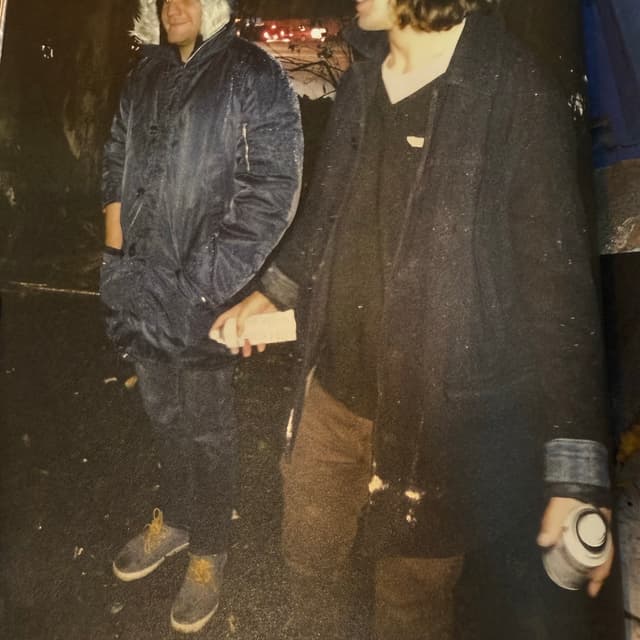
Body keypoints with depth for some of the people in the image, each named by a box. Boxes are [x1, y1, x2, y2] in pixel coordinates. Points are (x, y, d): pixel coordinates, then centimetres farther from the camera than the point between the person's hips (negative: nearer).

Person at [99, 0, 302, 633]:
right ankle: (173, 518, 42)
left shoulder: (253, 75, -6)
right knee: (163, 410, 19)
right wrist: (116, 255, 5)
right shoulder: (146, 75, 12)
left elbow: (274, 190, -13)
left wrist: (205, 284, -16)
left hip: (205, 290, -5)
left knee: (205, 426, 7)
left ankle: (207, 552, 28)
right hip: (143, 284, 6)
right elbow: (116, 163, 16)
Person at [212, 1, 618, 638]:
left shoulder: (515, 94, -14)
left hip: (435, 412, -6)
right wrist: (269, 294, 19)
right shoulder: (360, 85, 5)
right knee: (309, 555, 25)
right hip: (332, 385, 6)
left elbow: (557, 283, -15)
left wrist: (575, 475, -16)